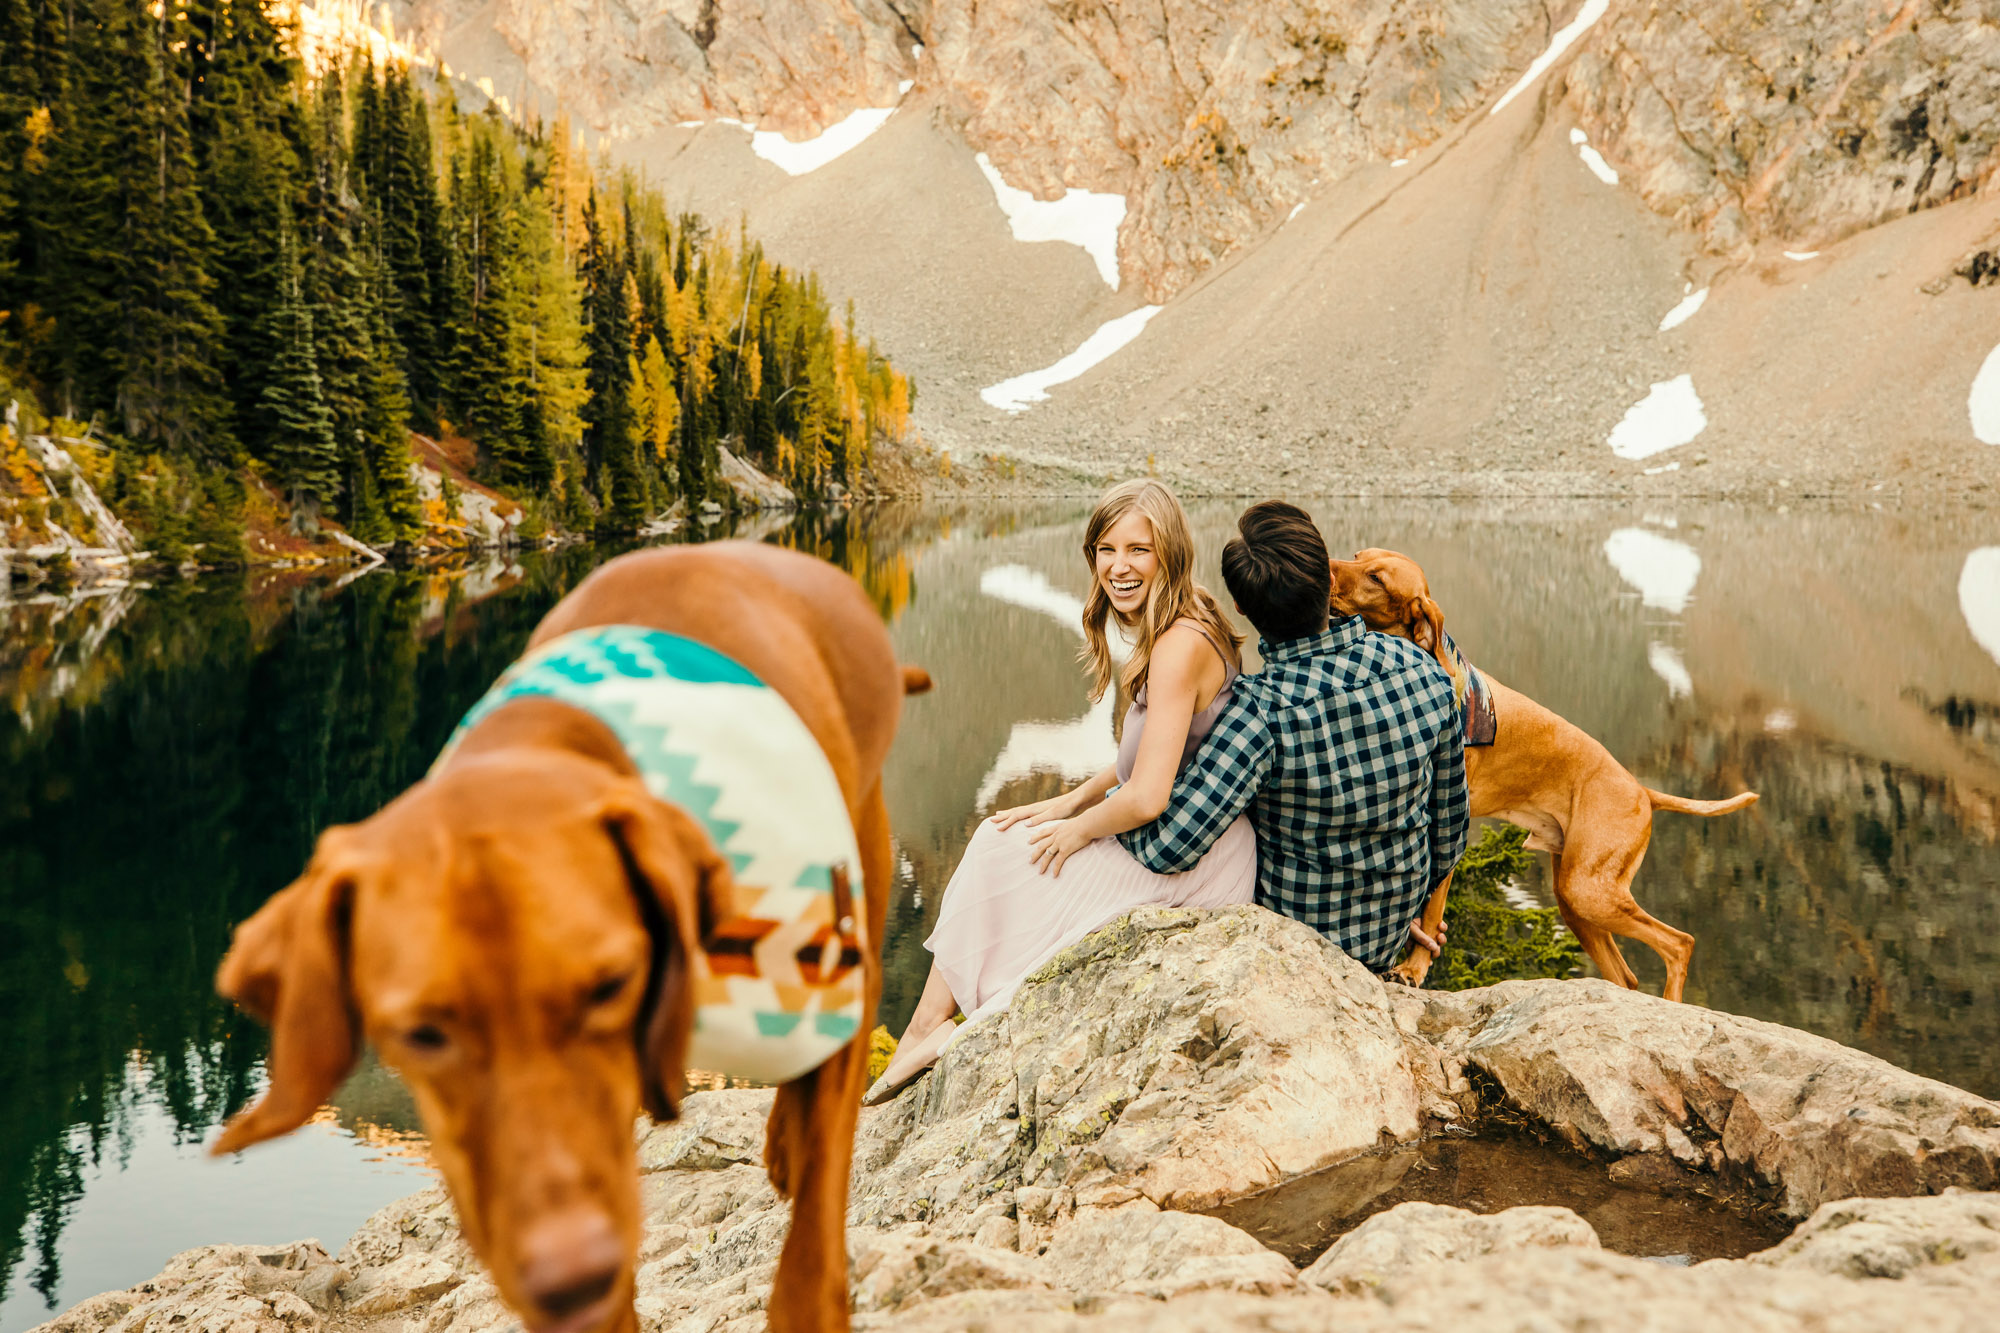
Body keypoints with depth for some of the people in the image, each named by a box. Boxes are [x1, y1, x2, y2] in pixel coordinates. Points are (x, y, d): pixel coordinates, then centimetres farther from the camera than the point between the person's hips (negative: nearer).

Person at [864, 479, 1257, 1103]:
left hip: (1188, 868, -9)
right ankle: (934, 1027, 11)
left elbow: (1147, 798, -27)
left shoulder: (1180, 644, -24)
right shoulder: (1174, 629, 8)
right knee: (999, 835, 11)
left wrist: (1078, 829, -9)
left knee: (1000, 853, 2)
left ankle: (929, 1027, 16)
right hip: (1194, 847, 9)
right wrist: (1071, 802, 10)